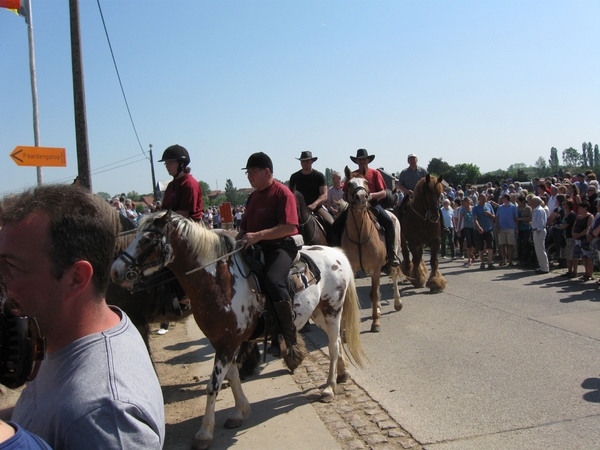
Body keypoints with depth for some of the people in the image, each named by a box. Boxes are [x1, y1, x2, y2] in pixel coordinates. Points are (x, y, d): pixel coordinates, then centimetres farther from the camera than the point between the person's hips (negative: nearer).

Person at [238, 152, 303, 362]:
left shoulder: (282, 193, -8)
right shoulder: (253, 196, 18)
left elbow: (289, 227, -20)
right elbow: (246, 226, 26)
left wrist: (258, 235, -27)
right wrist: (239, 238, 5)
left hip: (281, 246, -9)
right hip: (256, 249, 9)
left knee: (273, 280, -34)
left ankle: (290, 339, -20)